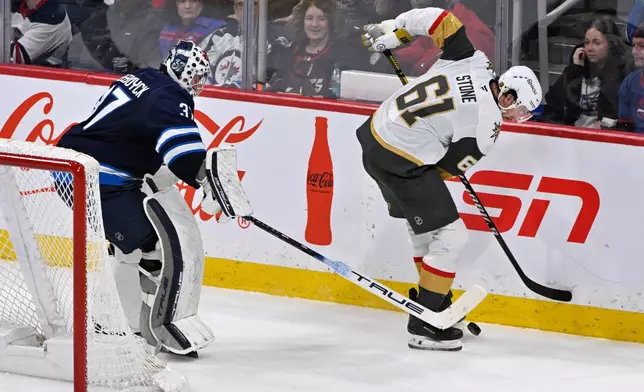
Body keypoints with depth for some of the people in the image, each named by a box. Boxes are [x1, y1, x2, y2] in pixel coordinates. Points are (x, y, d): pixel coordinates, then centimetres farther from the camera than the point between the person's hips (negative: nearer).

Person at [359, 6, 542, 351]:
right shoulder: (486, 126, -19)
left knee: (425, 232, 23)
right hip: (402, 163, -9)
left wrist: (392, 31, 13)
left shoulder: (473, 60, -3)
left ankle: (434, 301, 36)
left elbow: (437, 18, 1)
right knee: (448, 238, -3)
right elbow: (449, 167, -8)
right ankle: (425, 326, 3)